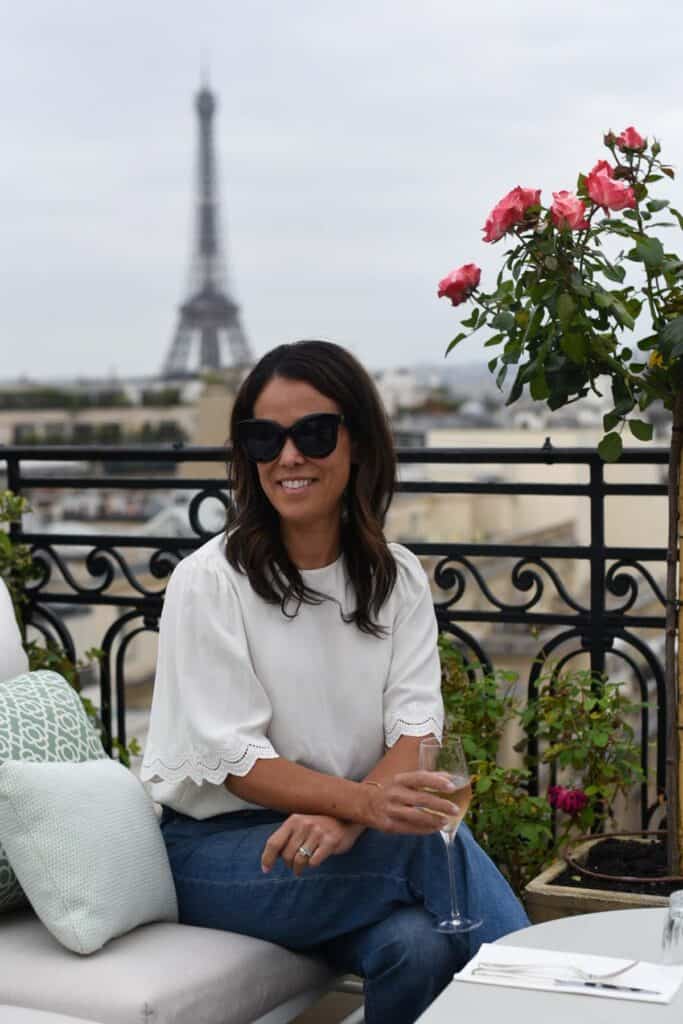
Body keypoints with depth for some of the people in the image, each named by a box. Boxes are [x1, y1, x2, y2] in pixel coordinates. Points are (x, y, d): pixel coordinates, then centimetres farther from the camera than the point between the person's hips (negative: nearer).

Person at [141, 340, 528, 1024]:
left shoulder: (397, 577, 5)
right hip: (216, 845, -3)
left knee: (418, 946, -29)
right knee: (435, 834, -28)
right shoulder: (208, 581, -9)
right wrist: (362, 801, -33)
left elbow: (415, 729, -6)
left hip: (353, 834, 3)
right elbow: (236, 760, -15)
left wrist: (342, 821, -27)